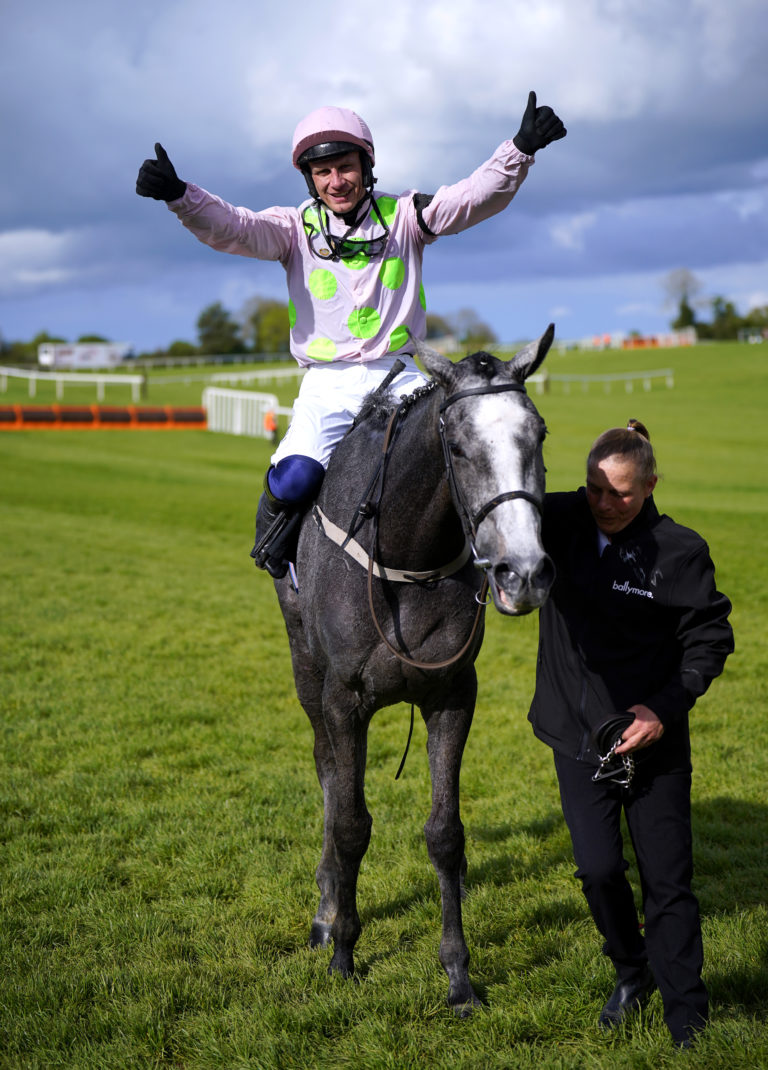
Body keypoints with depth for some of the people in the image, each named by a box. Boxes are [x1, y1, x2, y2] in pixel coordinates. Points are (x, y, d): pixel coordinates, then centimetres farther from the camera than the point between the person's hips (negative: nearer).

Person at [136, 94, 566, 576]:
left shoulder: (404, 216, 7)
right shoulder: (295, 227, 5)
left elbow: (476, 196, -5)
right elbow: (230, 227, -11)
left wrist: (520, 150, -21)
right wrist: (179, 196, -30)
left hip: (398, 375, 1)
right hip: (327, 384, -1)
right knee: (292, 482, -20)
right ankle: (272, 550, 11)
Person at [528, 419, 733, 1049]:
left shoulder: (680, 551, -9)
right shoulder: (558, 524, -4)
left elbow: (710, 639, -3)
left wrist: (666, 706, -15)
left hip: (654, 738, -2)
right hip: (579, 736, 2)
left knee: (668, 879, 2)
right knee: (599, 868, -4)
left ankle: (688, 1018, 14)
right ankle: (633, 973, 26)